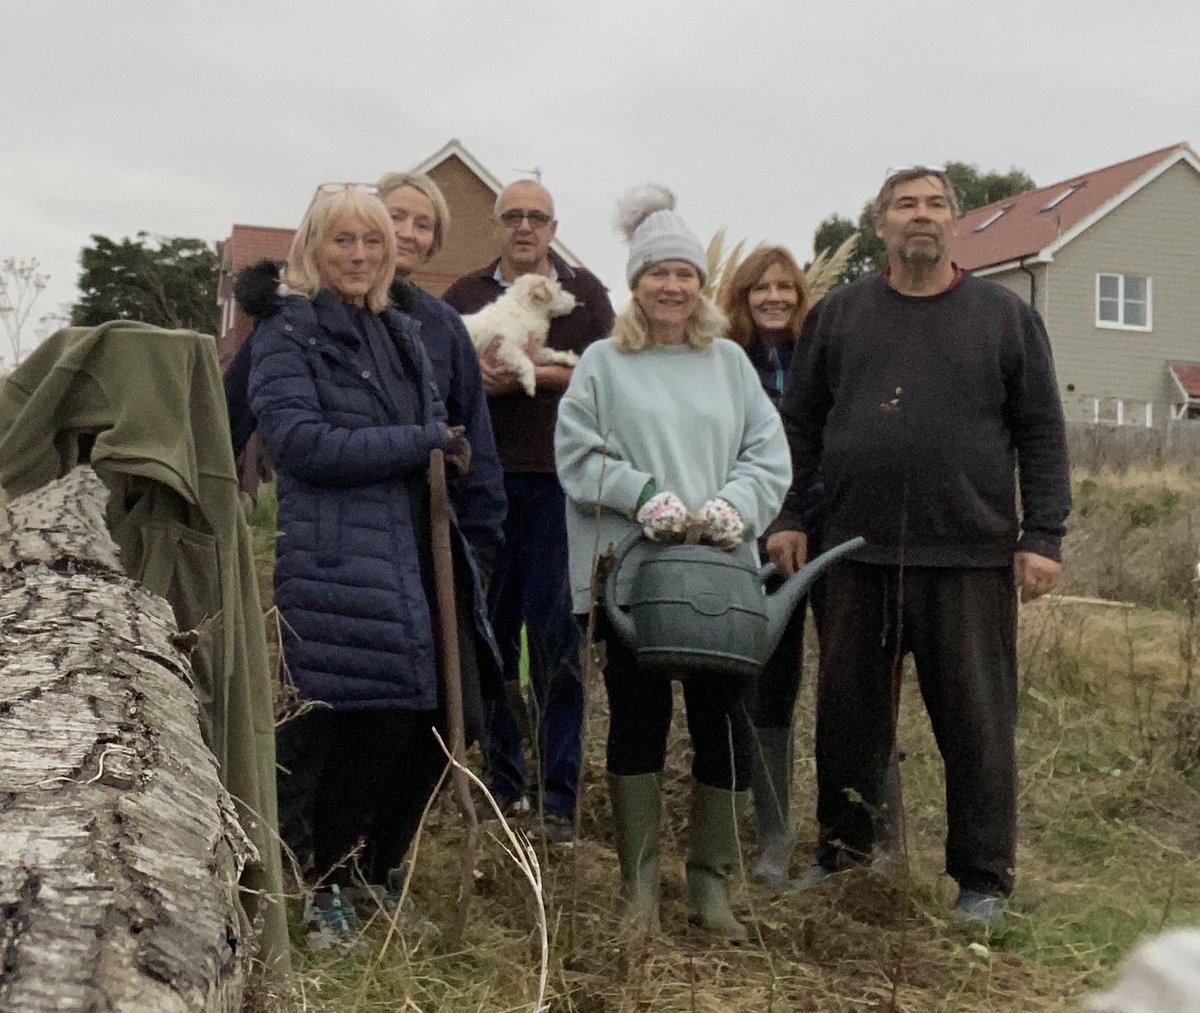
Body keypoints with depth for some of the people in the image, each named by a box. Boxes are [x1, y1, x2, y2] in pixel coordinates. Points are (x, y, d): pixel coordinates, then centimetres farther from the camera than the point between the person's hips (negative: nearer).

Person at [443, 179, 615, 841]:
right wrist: (481, 380, -12)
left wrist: (539, 373, -13)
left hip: (560, 478, -2)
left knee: (554, 635, -4)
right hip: (486, 476, 2)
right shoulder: (465, 295, 15)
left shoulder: (585, 292, 10)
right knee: (490, 630, 6)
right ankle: (501, 778, 18)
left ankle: (557, 796, 3)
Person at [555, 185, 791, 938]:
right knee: (639, 720, 7)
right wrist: (646, 494, -15)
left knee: (724, 721, 3)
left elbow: (769, 453, 6)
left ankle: (711, 880, 19)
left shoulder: (729, 361, 12)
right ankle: (640, 883, 20)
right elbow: (578, 454, -2)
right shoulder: (604, 365, 6)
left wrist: (732, 507, -12)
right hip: (632, 571, -2)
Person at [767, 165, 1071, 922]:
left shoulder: (1006, 317, 7)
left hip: (972, 558, -1)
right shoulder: (839, 315, 10)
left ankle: (983, 878, 16)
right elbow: (799, 425, 11)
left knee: (977, 720, 4)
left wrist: (1043, 535, -3)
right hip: (859, 555, 2)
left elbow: (1042, 433, 4)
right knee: (849, 714, 10)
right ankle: (842, 853, 25)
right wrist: (787, 517, 3)